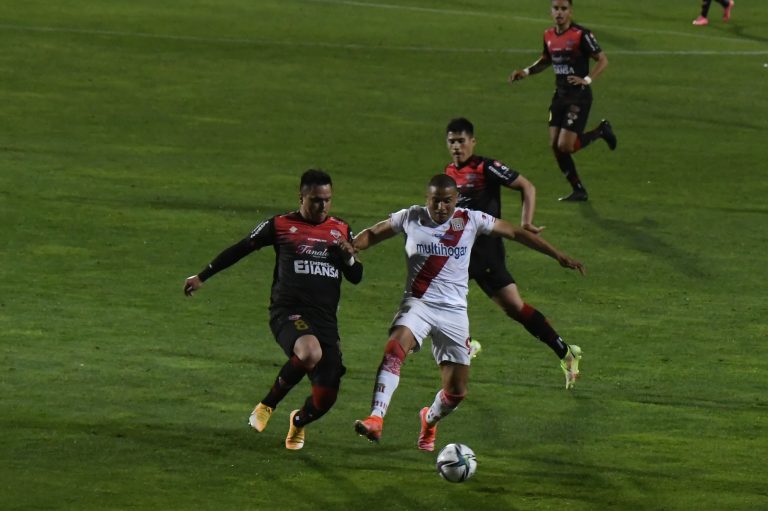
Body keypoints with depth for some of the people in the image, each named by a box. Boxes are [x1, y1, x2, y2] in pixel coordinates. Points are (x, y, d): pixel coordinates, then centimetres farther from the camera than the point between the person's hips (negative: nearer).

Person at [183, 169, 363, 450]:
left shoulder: (341, 230, 14)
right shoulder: (280, 225, 5)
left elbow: (356, 277, 19)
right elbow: (240, 249, 14)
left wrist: (349, 258, -4)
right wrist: (202, 276, 18)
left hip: (325, 319, 4)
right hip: (288, 312, -4)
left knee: (325, 399, -5)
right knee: (310, 352, -38)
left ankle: (299, 421, 35)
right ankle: (267, 405, -13)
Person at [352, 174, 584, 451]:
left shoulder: (471, 220, -1)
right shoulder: (411, 218, -1)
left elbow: (516, 233, 6)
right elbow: (373, 234, 10)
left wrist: (558, 255, 5)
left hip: (454, 311, 2)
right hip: (418, 304, -1)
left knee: (456, 391, 2)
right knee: (394, 349, -33)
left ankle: (430, 419, 36)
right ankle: (375, 420, -41)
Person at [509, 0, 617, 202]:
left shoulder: (581, 35, -15)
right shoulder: (549, 36, 6)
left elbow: (603, 60, -12)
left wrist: (587, 79, -26)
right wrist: (526, 72, 9)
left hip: (579, 96, -7)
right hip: (560, 95, 7)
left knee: (564, 146, -13)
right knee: (555, 146, 1)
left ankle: (601, 131, 14)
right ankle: (579, 191, 15)